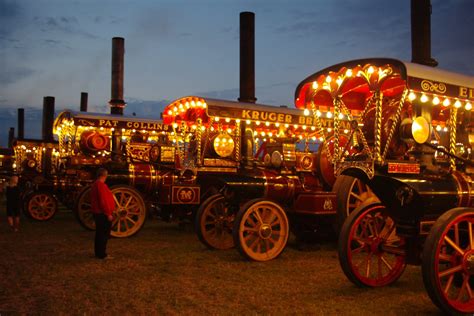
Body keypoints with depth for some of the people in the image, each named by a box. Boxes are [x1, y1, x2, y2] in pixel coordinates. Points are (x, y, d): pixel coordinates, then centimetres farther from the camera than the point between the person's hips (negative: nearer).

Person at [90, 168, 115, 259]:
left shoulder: (95, 184, 14)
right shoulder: (101, 185, -19)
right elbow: (103, 201, -24)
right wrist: (108, 214, -20)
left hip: (97, 213, 10)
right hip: (103, 214, -10)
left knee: (99, 233, 17)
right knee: (104, 234, -5)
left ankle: (98, 253, 24)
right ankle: (102, 254, -2)